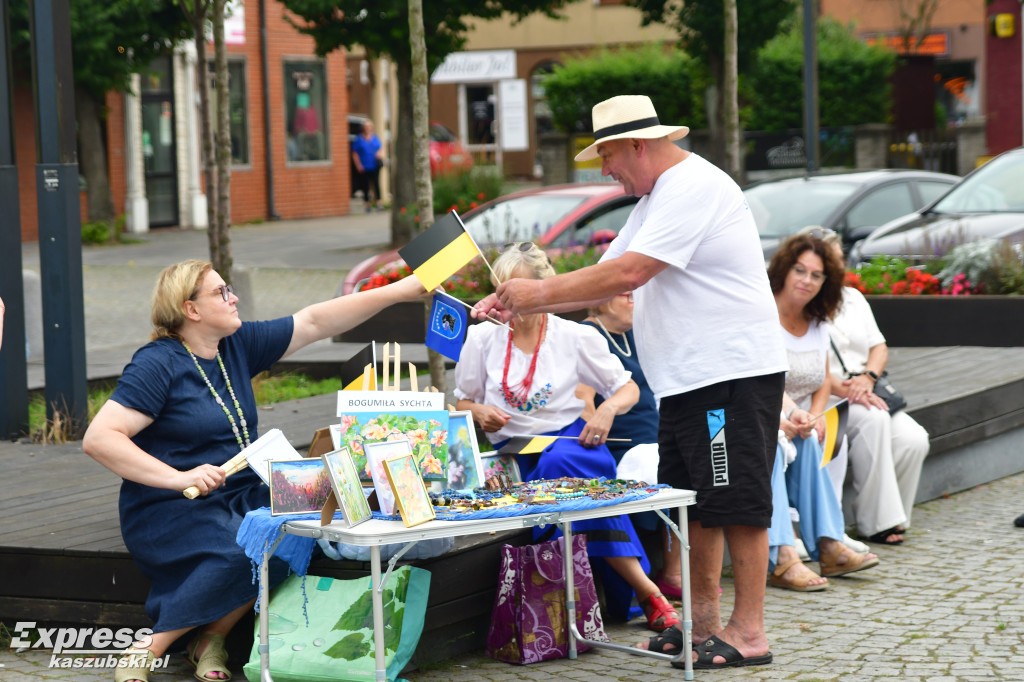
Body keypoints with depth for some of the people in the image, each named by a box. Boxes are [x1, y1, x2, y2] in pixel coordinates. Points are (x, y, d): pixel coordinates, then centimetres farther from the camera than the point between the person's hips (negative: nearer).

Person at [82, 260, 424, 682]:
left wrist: (401, 291, 9)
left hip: (240, 499, 7)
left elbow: (314, 322, 13)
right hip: (170, 509, -7)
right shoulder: (157, 364, -11)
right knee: (243, 551, -33)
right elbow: (97, 439, -18)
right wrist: (178, 478, -26)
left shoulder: (239, 345, 11)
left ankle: (210, 640, -9)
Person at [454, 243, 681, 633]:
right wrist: (479, 413, -5)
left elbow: (628, 388, 9)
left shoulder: (576, 337, 4)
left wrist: (608, 408, -13)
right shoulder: (482, 338, 9)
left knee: (559, 463, -38)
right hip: (512, 452, 2)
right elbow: (462, 402, 18)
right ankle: (645, 591, -27)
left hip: (570, 441, -2)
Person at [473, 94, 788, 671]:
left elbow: (627, 273, -22)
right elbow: (609, 280, 18)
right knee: (695, 503, 14)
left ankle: (749, 633, -3)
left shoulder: (693, 188, -16)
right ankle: (705, 621, 22)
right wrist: (519, 304, 7)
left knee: (735, 504, -7)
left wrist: (540, 292, -13)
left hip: (735, 372, -11)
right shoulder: (658, 196, 19)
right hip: (689, 379, 11)